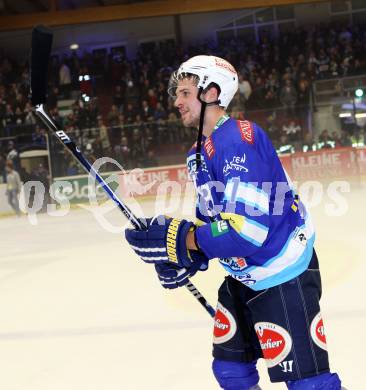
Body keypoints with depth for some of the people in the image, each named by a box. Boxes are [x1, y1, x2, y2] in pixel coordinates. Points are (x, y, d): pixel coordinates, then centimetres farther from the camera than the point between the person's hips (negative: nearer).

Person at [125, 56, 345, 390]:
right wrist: (188, 259, 0)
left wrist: (179, 240, -27)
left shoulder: (239, 140, -23)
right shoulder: (199, 152, 9)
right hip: (245, 277, 10)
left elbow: (247, 228, -31)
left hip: (284, 276, -10)